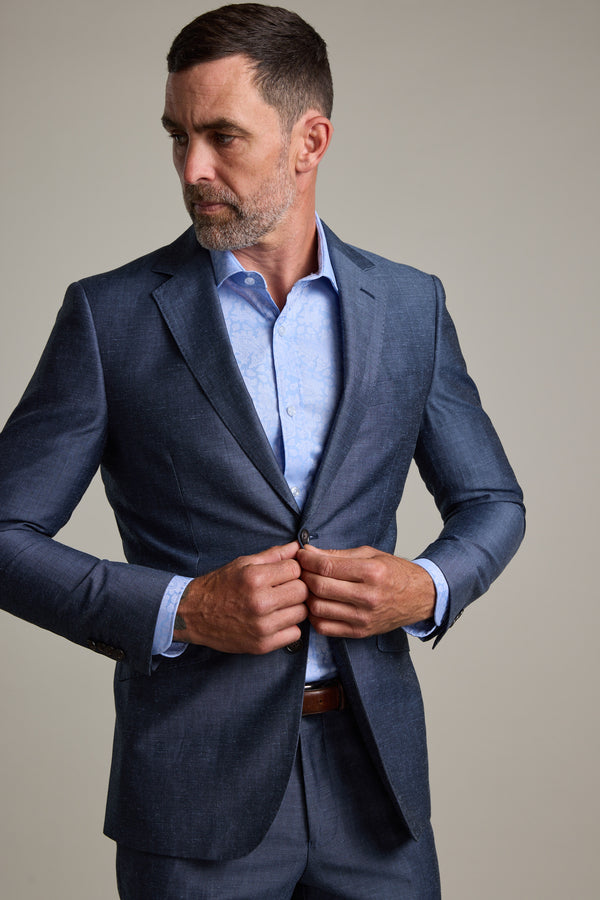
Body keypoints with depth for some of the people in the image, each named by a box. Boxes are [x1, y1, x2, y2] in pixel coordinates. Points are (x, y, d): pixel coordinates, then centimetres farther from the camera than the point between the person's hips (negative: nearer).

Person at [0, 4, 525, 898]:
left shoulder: (410, 306, 4)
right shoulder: (110, 314, -4)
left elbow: (491, 502, 12)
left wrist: (430, 589, -8)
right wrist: (178, 611, -16)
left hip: (374, 768, 3)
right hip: (197, 791, -2)